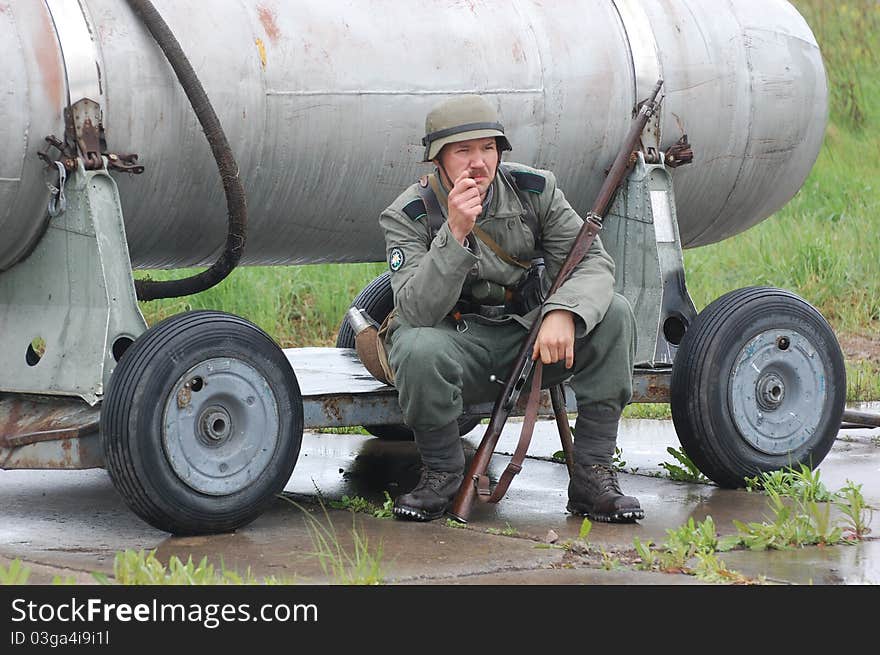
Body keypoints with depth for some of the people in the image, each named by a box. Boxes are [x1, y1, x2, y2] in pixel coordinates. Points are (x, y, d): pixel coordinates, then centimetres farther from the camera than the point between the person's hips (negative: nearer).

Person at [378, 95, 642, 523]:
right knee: (419, 351, -38)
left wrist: (562, 312, -33)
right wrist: (455, 235, -36)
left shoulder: (535, 190, -5)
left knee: (614, 314, -21)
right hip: (458, 341, -3)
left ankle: (592, 478, -16)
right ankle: (441, 474, -10)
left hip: (530, 336, 3)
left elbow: (593, 262, -10)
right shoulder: (407, 217, -13)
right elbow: (416, 313, -24)